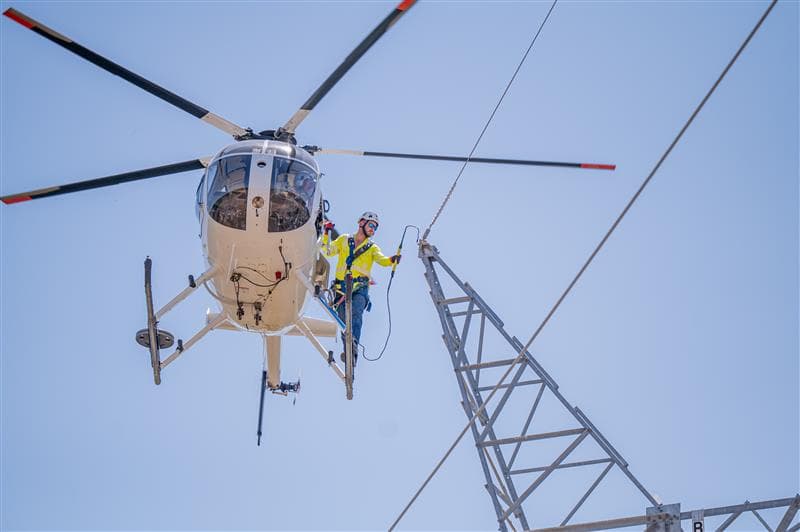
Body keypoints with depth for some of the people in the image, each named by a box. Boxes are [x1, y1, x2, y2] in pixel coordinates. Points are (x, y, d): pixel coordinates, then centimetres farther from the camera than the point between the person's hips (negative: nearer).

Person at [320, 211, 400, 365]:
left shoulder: (372, 248, 20)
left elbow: (381, 260, 1)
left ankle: (353, 344, -47)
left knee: (356, 313, -28)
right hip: (342, 288, 2)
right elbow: (328, 252, 11)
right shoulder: (344, 240, 20)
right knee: (344, 321, -9)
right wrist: (326, 234, -3)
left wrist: (391, 260, -21)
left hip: (360, 288, -1)